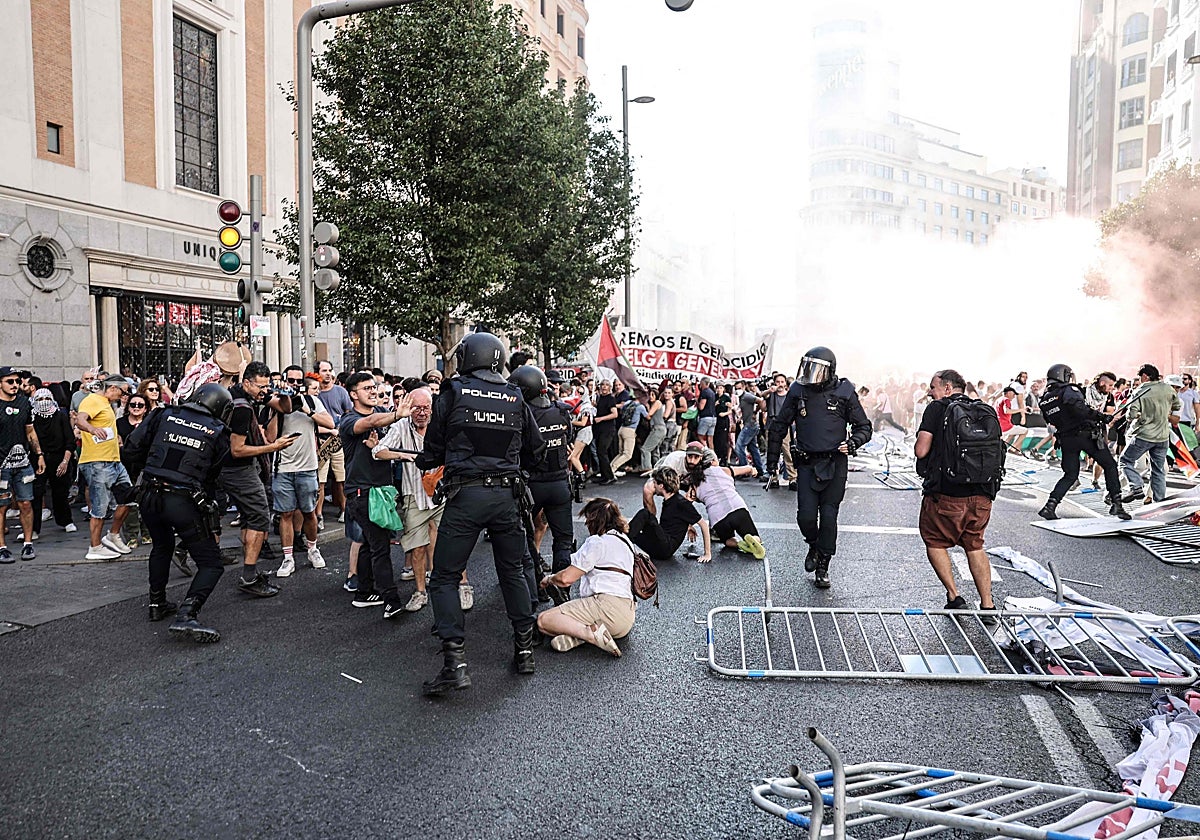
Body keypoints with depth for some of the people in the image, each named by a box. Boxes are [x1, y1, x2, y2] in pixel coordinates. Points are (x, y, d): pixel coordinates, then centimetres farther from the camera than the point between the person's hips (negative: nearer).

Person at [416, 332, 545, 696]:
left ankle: (455, 662, -5)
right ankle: (524, 648, 24)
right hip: (506, 494, 4)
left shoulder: (452, 395, -3)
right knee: (513, 572, 19)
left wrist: (422, 461, 25)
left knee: (444, 578, 4)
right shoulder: (516, 398, 6)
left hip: (465, 495, -3)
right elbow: (536, 450, 15)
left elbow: (433, 452, 2)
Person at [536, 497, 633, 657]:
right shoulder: (624, 540, 22)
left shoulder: (597, 542, -4)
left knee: (543, 621, -10)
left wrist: (549, 579, 14)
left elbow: (566, 579, -6)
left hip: (608, 604, -9)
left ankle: (591, 633, -27)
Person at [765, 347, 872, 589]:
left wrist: (852, 443, -16)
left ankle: (822, 568, 15)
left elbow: (863, 427, 5)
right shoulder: (798, 390, 2)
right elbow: (779, 425, 11)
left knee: (829, 517, 1)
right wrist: (772, 459, 11)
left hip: (835, 463, -1)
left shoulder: (845, 392, -2)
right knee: (806, 516, -5)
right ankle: (814, 546, 27)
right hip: (806, 463, 1)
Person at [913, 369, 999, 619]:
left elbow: (921, 450, -9)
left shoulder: (937, 408, -3)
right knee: (974, 546, 19)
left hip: (946, 495, -5)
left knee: (935, 542, 15)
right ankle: (987, 606, 16)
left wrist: (920, 442, 12)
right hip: (981, 496, 5)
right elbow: (997, 452, 13)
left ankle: (955, 597, 9)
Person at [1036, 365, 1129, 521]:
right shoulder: (1069, 390, -8)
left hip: (1066, 439, 6)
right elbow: (1077, 407, -27)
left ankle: (1050, 506, 0)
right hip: (1086, 435, -6)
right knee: (1110, 466, 9)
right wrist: (1100, 416, -26)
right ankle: (1116, 504, 3)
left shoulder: (1045, 399, 11)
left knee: (1070, 475, 14)